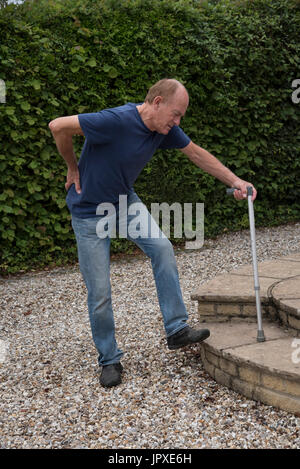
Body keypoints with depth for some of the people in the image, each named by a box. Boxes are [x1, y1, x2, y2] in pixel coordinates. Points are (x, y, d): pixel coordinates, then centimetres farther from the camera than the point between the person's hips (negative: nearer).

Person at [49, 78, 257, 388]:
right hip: (90, 211, -6)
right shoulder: (116, 121, -31)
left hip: (125, 202, 6)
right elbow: (58, 127, -25)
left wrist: (235, 181, 1)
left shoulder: (165, 129, -8)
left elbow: (197, 154, 5)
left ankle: (176, 329, -4)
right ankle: (109, 359, 14)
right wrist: (74, 168, -11)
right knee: (99, 292, -3)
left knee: (162, 248, -14)